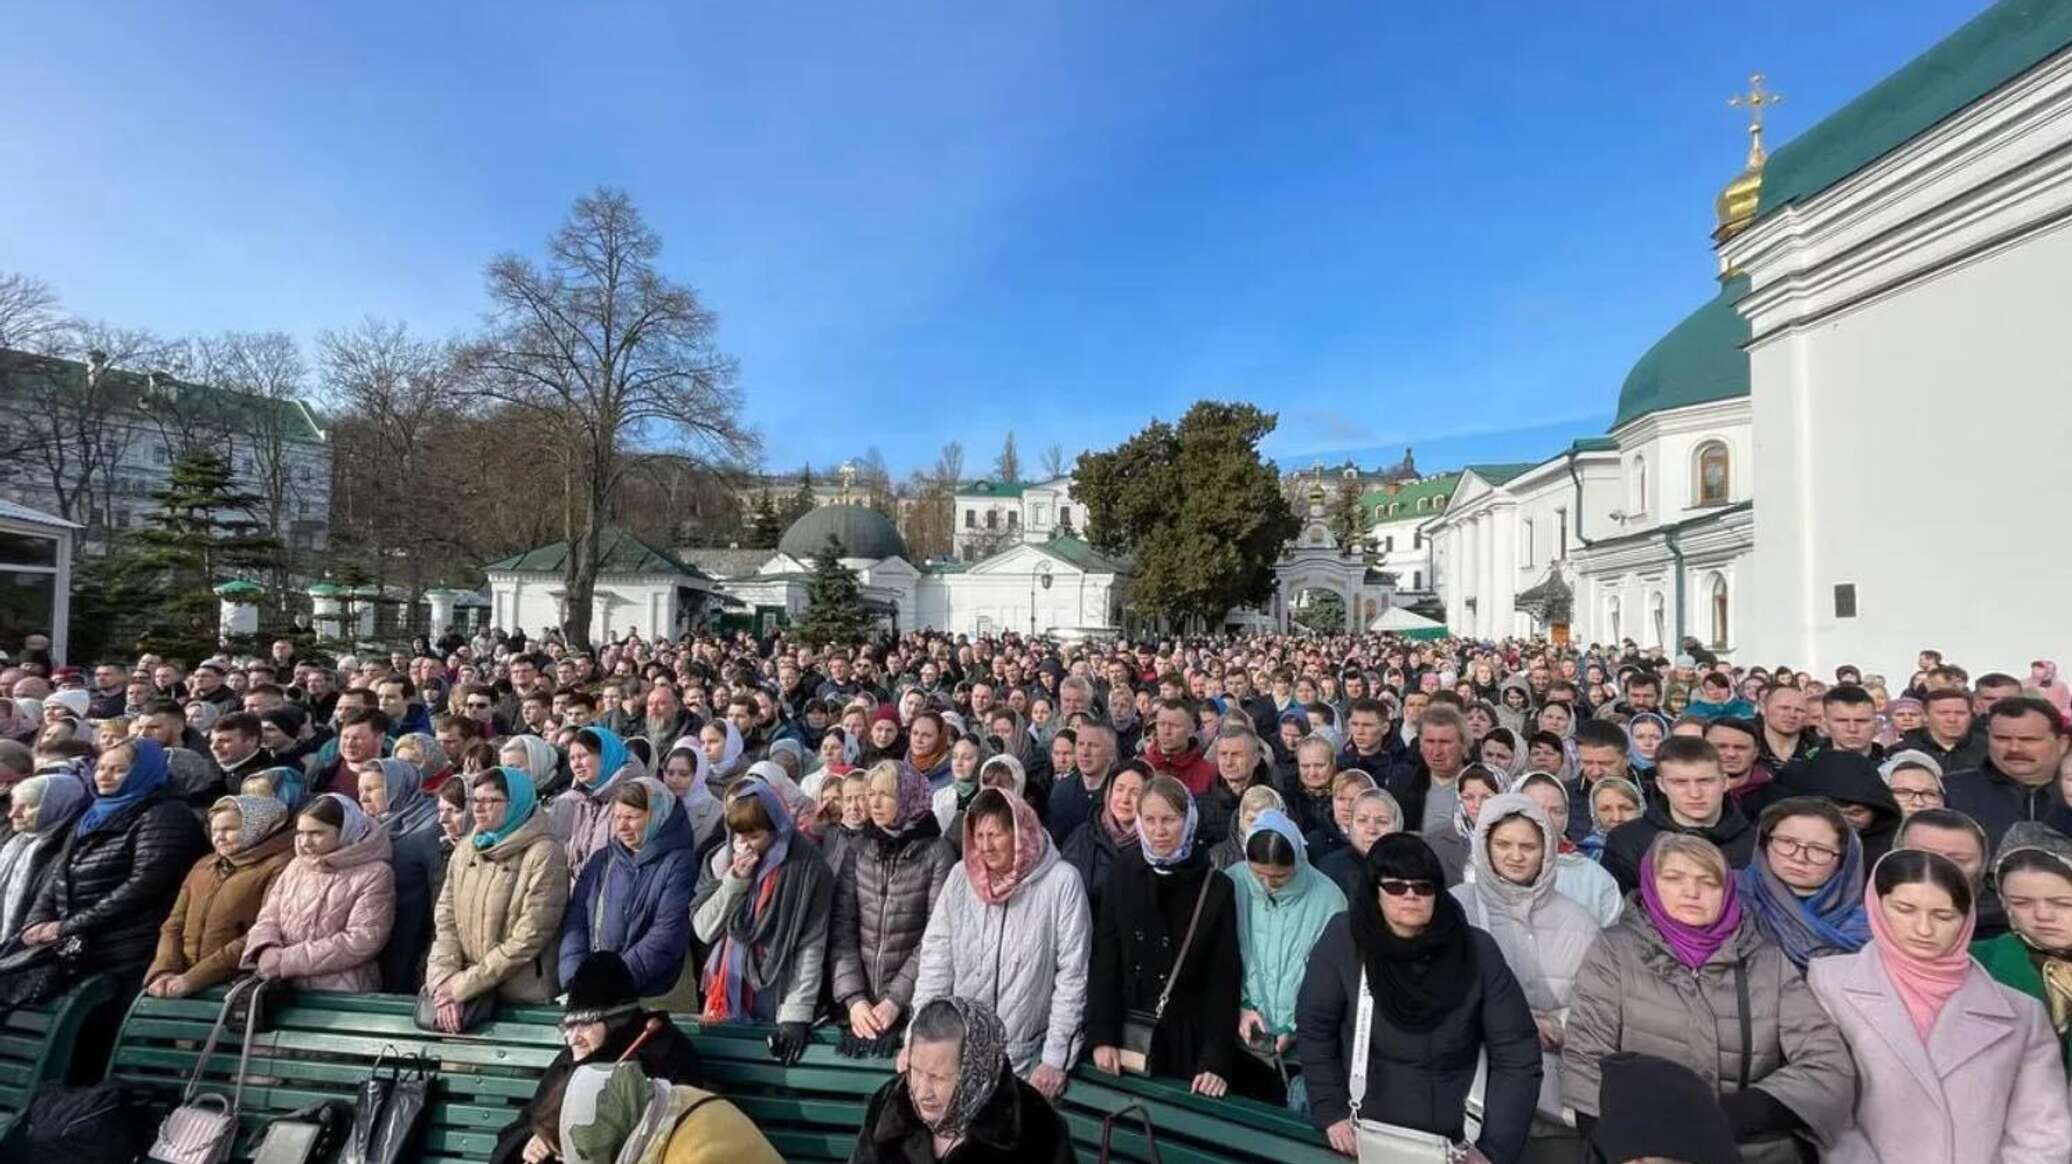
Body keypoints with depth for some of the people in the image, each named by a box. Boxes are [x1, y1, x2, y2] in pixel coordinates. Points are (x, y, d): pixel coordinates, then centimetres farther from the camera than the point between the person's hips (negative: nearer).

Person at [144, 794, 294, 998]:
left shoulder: (278, 867, -4)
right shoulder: (203, 866, 20)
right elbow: (174, 925, 15)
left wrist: (194, 978, -13)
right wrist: (164, 971, -2)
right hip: (184, 979, 6)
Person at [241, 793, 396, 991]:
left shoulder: (374, 874, -6)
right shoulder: (296, 866, 15)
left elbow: (361, 942, -12)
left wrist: (288, 960, -13)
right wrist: (266, 950, -8)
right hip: (283, 984, 6)